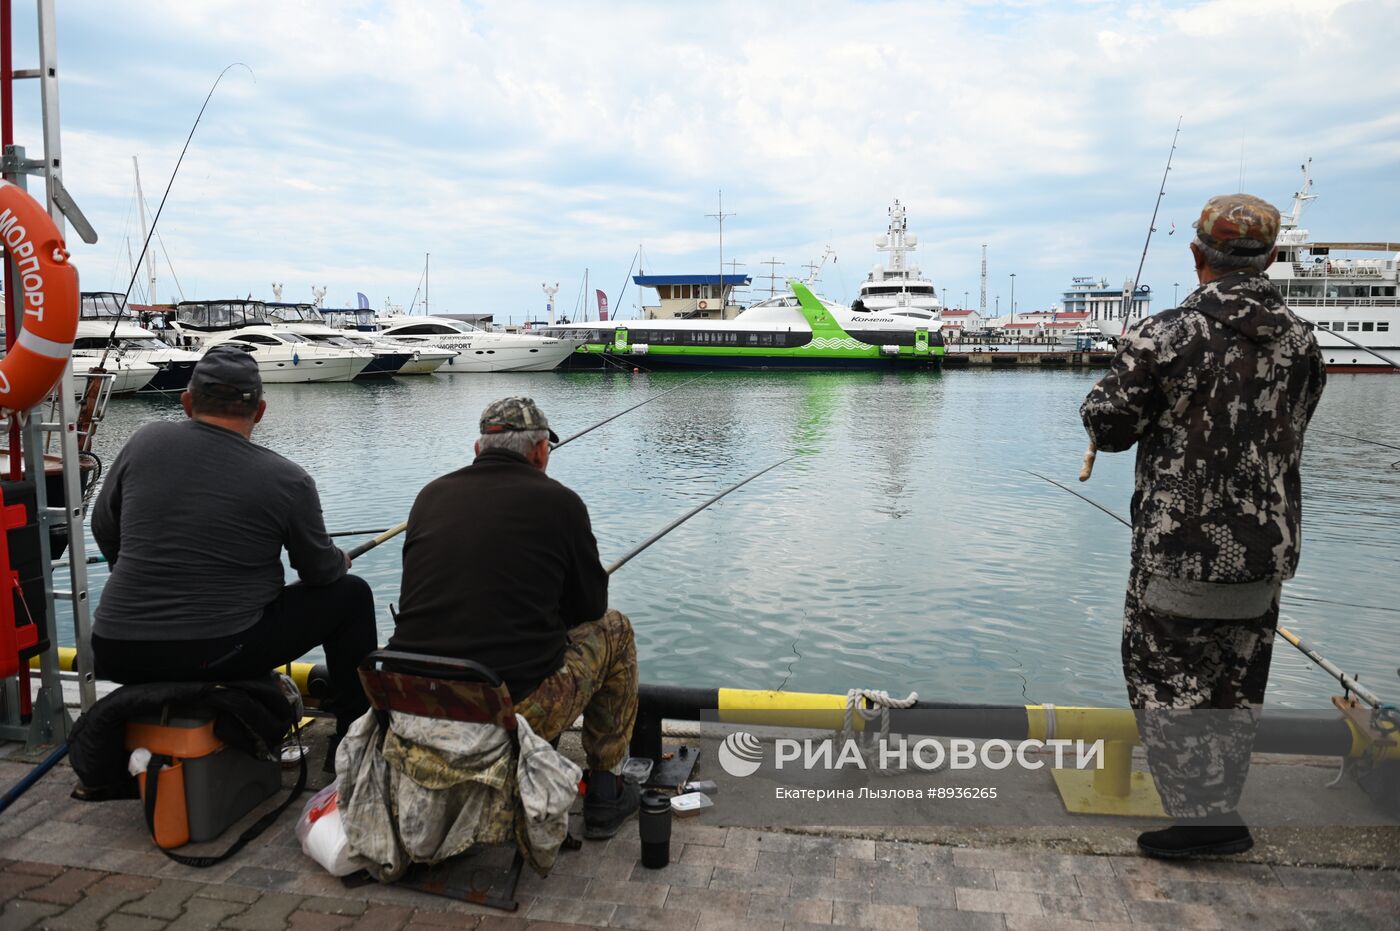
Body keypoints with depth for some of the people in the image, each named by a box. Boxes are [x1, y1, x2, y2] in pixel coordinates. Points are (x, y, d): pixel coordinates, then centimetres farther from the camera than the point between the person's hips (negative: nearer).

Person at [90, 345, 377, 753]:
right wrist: (340, 561, 25)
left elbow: (104, 531, 13)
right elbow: (321, 573, 1)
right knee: (350, 594, 11)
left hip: (117, 655, 5)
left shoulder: (144, 442, 0)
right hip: (219, 654, -5)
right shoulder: (287, 480, -10)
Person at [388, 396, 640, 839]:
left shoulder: (430, 495, 8)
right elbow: (591, 607, 8)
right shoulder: (560, 502, -4)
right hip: (517, 713, -5)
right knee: (613, 630, 20)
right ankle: (605, 793, 24)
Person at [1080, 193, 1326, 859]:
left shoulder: (1164, 336, -16)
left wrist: (1119, 379, 10)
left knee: (1167, 677, 7)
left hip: (1181, 552, -6)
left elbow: (1107, 426, -10)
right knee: (1234, 685, 17)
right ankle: (1220, 814, 30)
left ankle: (1203, 816, 5)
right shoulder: (1301, 341, 2)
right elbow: (1288, 436, 13)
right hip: (1267, 548, 6)